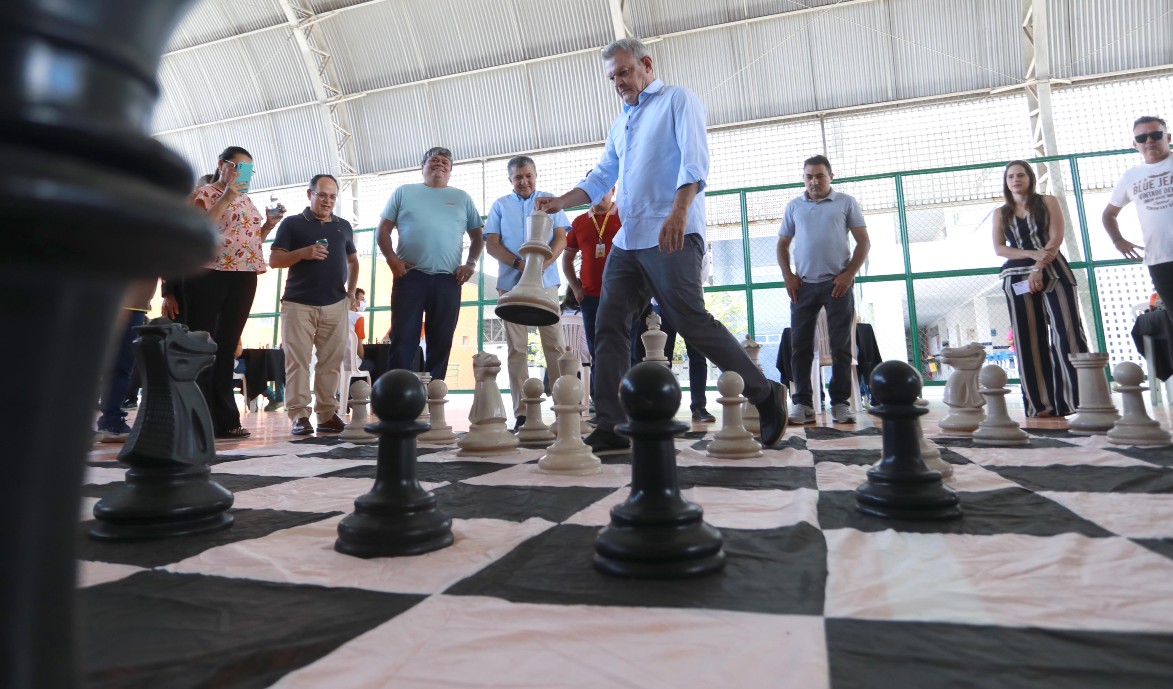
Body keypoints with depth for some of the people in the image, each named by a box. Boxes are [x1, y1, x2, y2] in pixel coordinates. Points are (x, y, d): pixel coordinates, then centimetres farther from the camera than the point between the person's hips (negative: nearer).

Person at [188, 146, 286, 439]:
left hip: (244, 279, 6)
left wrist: (269, 223, 7)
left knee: (227, 347, 7)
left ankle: (224, 419, 11)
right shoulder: (204, 193, 0)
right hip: (208, 274, -6)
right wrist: (225, 198, -17)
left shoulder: (246, 200, 20)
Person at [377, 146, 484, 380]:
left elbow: (477, 236, 17)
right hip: (410, 276, -1)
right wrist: (391, 259, -5)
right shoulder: (404, 192, 13)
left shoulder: (462, 198, 17)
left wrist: (471, 264, 1)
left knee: (441, 342, 4)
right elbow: (383, 229, 11)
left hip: (447, 280, 2)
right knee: (403, 339, -4)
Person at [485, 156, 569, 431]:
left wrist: (542, 264, -14)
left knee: (555, 344, -6)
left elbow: (561, 239, 3)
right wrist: (518, 264, -12)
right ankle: (521, 413, 0)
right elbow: (491, 244, 4)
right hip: (511, 284, 1)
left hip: (545, 282, -1)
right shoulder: (500, 206, 14)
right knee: (516, 349, -1)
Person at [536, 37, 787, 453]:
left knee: (692, 321, -13)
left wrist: (680, 210, -25)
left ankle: (765, 395, 4)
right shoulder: (620, 124, 27)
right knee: (610, 328, -1)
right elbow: (602, 177, 25)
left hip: (671, 236, -7)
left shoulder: (678, 100, 6)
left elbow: (694, 159, -9)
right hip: (627, 240, 8)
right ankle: (611, 428, 2)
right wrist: (560, 203, 9)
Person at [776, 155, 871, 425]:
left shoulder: (846, 203, 7)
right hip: (803, 285, 2)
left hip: (837, 283, -2)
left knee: (841, 346, -1)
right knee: (800, 346, -1)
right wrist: (787, 275, 1)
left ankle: (840, 403, 5)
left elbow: (863, 242, 5)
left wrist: (849, 274, -7)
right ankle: (803, 403, 4)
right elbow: (783, 244, 15)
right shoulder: (794, 206, 13)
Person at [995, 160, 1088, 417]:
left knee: (1067, 331, -8)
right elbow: (999, 248, 3)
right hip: (1018, 278, 2)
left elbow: (1056, 237, -2)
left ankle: (1080, 398, -5)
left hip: (1052, 271, -1)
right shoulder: (1001, 213, 14)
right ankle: (1041, 404, 1)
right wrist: (1032, 254, -12)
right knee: (1028, 339, -2)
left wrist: (1039, 268, -14)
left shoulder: (1048, 201, 10)